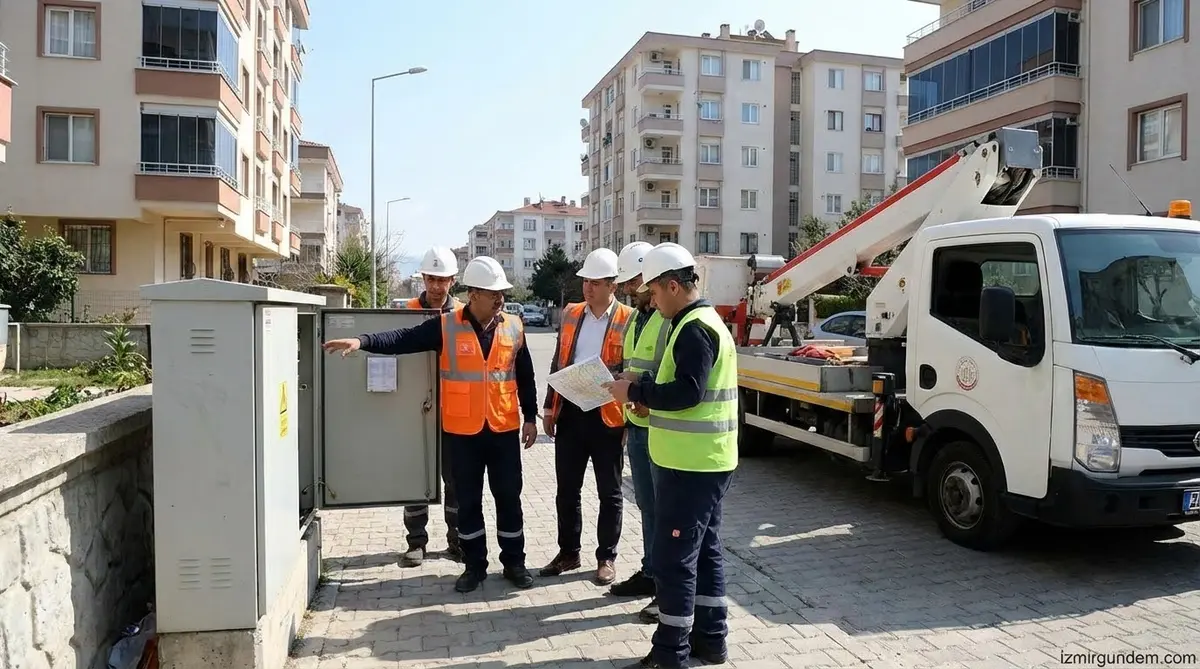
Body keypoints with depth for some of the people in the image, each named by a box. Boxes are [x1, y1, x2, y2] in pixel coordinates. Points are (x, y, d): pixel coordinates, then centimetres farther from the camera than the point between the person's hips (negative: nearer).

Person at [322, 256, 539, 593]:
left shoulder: (514, 327, 2)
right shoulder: (445, 326, -4)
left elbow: (525, 377, 8)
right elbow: (403, 339, -12)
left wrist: (530, 418, 7)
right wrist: (362, 341, -26)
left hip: (504, 429, 1)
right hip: (462, 431, -1)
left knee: (508, 497, 9)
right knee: (468, 500, 9)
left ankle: (514, 562, 24)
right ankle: (474, 565, 24)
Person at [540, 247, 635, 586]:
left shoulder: (629, 319, -6)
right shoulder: (570, 314, 9)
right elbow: (558, 363, 13)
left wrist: (630, 411, -16)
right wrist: (549, 407, 10)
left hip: (607, 416, -4)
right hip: (570, 412, 5)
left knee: (609, 492, 8)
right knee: (567, 489, 12)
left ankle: (606, 557, 21)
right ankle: (568, 552, 26)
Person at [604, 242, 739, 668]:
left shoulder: (694, 327, -17)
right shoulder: (704, 321, 16)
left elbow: (687, 393, -25)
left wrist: (635, 390, -15)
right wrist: (644, 384, 8)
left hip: (690, 464, -11)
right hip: (705, 461, 11)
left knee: (673, 557, -4)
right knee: (704, 551, 17)